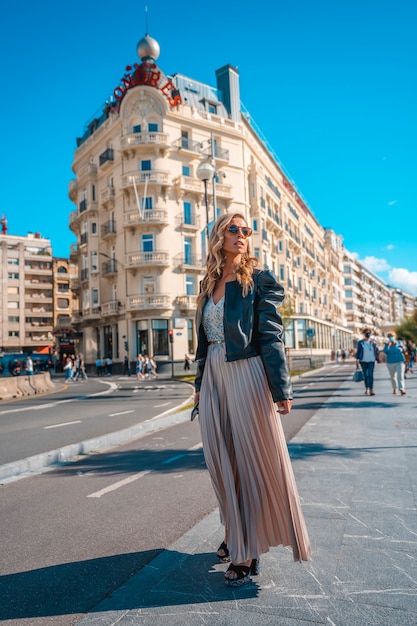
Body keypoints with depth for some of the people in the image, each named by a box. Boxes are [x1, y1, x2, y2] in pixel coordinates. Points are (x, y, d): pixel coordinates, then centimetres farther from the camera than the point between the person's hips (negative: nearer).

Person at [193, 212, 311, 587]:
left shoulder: (259, 281, -3)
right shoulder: (209, 285, 13)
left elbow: (271, 338, -8)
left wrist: (281, 389, -13)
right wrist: (200, 385, 17)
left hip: (246, 377, -5)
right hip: (214, 379, 6)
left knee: (252, 463, 2)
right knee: (222, 462, 12)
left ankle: (247, 553, 15)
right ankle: (236, 535, 32)